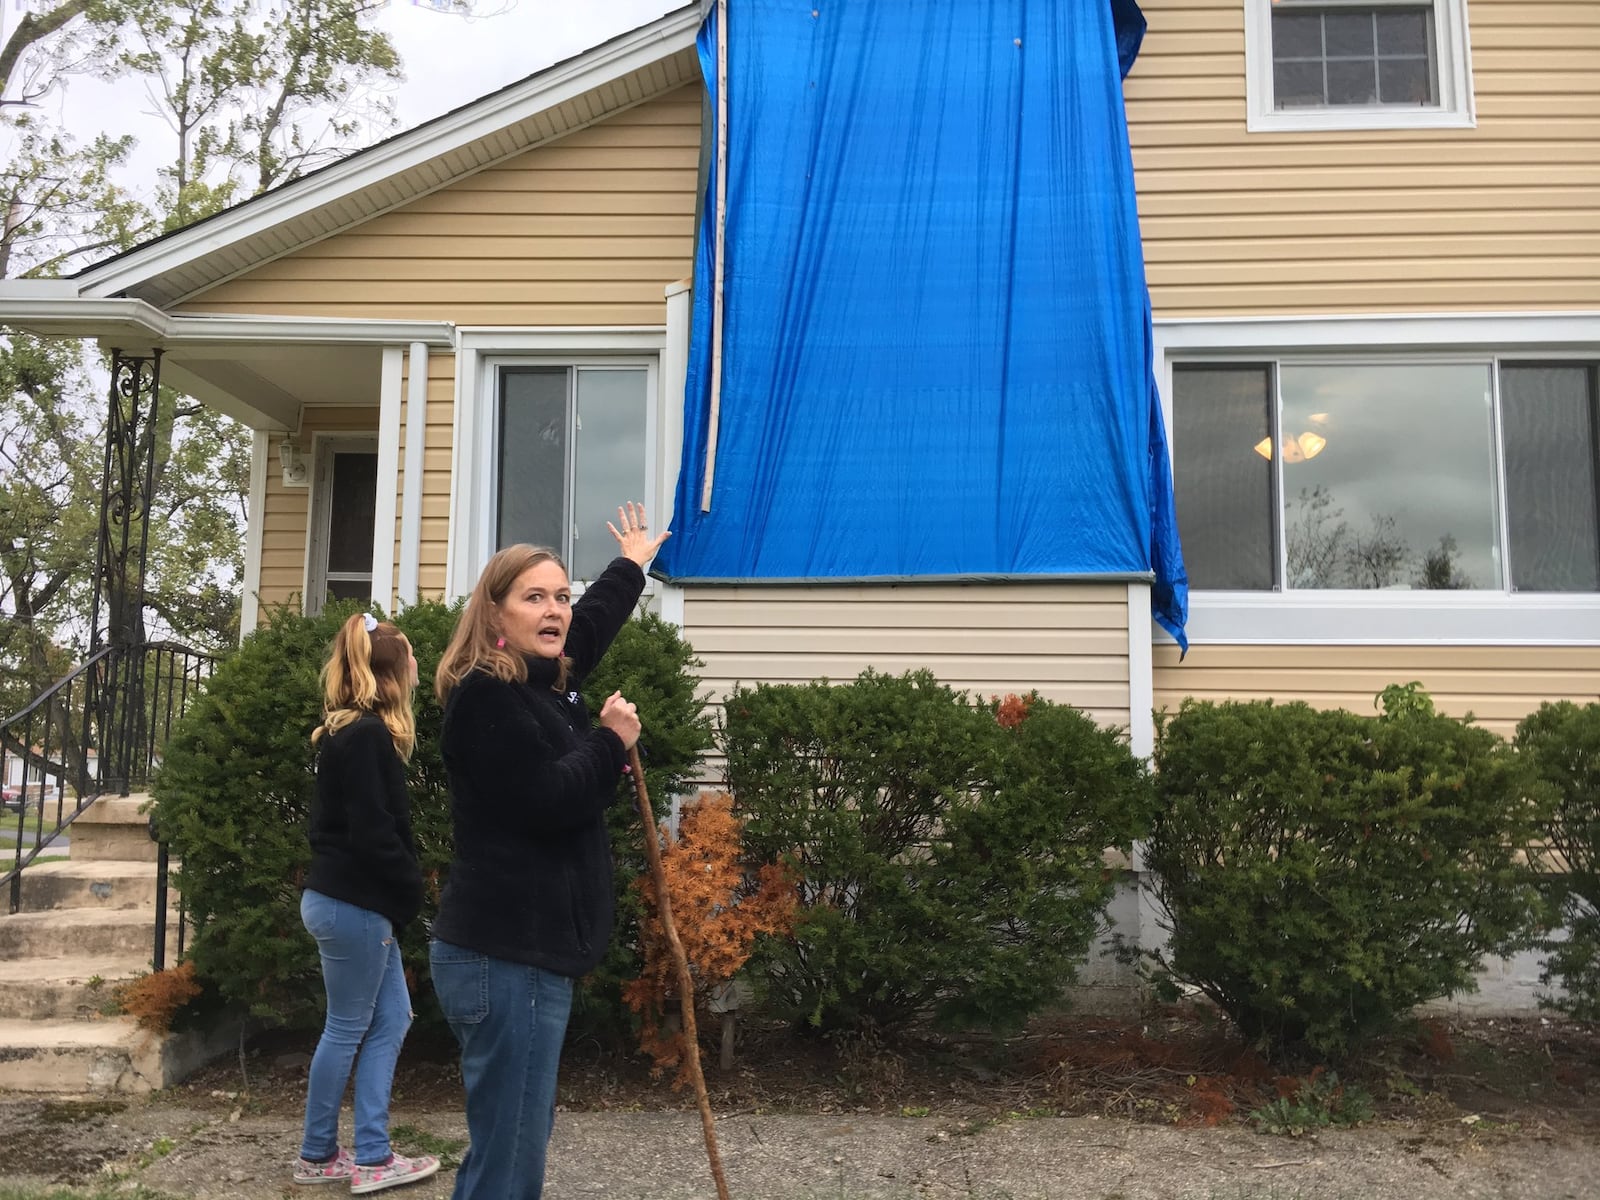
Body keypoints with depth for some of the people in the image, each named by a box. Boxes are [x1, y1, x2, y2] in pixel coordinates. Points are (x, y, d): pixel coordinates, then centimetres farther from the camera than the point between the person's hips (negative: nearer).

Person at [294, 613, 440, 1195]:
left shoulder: (350, 732, 14)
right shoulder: (366, 736, -18)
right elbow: (373, 834, -23)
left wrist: (399, 895, 12)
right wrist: (414, 890, -10)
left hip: (356, 901, 10)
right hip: (352, 904, -10)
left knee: (391, 1019, 12)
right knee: (347, 1030, 3)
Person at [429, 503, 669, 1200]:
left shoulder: (541, 681, 13)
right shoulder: (484, 696, -14)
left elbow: (590, 625, 34)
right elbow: (551, 800, -23)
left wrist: (630, 565, 48)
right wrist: (612, 742, -7)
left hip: (522, 949, 10)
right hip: (506, 958, -10)